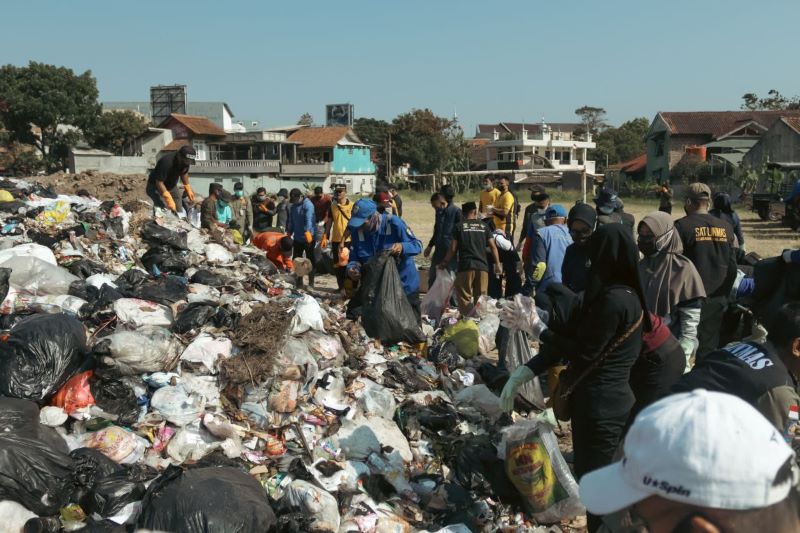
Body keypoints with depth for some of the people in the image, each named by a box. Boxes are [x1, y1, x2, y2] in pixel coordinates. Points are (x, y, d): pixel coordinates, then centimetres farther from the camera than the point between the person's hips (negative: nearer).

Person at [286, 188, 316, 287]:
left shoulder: (308, 205, -15)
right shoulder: (293, 206, 10)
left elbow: (309, 219, -30)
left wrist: (307, 232, -43)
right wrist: (289, 233, 12)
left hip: (308, 238, -8)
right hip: (297, 238, 8)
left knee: (310, 260, 1)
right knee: (296, 260, 12)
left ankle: (311, 283, 9)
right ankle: (298, 281, 23)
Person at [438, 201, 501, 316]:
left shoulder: (459, 227, 3)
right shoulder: (484, 226, 10)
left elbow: (453, 249, 1)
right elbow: (493, 246, 6)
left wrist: (443, 263, 13)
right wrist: (497, 264, 13)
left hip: (466, 266, -2)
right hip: (482, 266, 3)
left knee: (464, 297, 2)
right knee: (480, 297, 9)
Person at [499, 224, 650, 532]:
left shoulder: (613, 300, -22)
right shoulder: (626, 295, 9)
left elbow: (584, 354, -19)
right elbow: (572, 338, 6)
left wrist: (536, 328, -11)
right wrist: (522, 373, 1)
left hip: (601, 407, -9)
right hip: (611, 402, 9)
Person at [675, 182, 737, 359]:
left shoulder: (682, 226, -11)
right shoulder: (726, 228, 5)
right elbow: (732, 267, 9)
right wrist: (724, 294, 19)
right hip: (717, 299, 5)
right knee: (709, 348, 12)